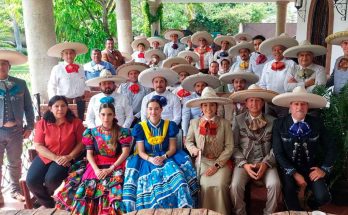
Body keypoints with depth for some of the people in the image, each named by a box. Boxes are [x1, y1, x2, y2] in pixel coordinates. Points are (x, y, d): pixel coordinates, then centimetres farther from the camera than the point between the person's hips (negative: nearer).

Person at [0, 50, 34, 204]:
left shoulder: (20, 84, 4)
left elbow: (28, 106, 8)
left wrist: (29, 126, 5)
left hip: (15, 130, 1)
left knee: (15, 163, 13)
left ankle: (15, 190, 29)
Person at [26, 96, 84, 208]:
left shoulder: (75, 122, -5)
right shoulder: (42, 123, -2)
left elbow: (81, 142, -2)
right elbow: (38, 146, -6)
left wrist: (70, 156, -18)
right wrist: (55, 158, -17)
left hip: (65, 159, -2)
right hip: (45, 157, 3)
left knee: (51, 179, -28)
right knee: (31, 181, -19)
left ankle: (53, 197, 12)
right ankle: (48, 203, 10)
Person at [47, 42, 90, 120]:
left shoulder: (80, 68, 10)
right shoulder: (57, 69, -2)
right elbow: (51, 87, -2)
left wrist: (87, 90, 2)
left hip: (80, 102, 4)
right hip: (64, 102, -4)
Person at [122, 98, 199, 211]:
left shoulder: (170, 125, 3)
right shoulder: (140, 127, 2)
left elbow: (172, 148, 1)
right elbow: (141, 152, -1)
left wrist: (163, 157, -19)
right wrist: (150, 159, -22)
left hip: (167, 158, 1)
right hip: (147, 160, 0)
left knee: (175, 175, -29)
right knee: (152, 179, -29)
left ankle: (182, 207, -18)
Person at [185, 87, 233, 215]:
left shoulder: (225, 123, 0)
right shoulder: (194, 123, 5)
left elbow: (229, 147, -3)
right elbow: (188, 141, 13)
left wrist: (217, 165, -11)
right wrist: (193, 149, -11)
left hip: (221, 162, -1)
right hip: (202, 161, 1)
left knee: (220, 186, -25)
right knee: (205, 186, -23)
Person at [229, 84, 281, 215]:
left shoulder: (272, 121, 7)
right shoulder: (238, 120, 4)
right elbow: (234, 146, 1)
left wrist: (265, 163, -12)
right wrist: (244, 164, -11)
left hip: (265, 163, 1)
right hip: (244, 162, -1)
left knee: (275, 184, -26)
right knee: (235, 185, -26)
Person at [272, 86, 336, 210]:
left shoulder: (317, 123, -1)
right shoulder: (279, 124, -7)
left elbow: (330, 148, 6)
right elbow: (278, 153, -9)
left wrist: (324, 169, -6)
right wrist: (294, 173, -17)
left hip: (311, 167, 2)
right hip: (288, 167, -2)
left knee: (322, 197, -20)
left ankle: (309, 207, 16)